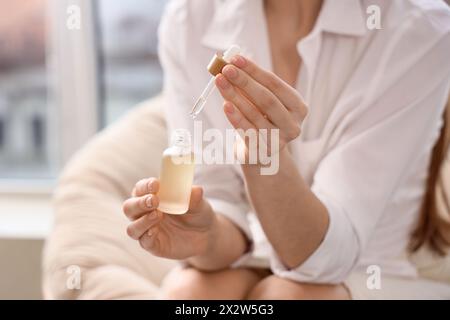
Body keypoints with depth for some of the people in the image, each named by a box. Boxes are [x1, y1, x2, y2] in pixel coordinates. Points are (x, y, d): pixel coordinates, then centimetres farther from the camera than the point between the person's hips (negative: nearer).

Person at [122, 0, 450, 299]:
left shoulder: (420, 29, -20)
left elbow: (331, 250, -22)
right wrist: (206, 237, -32)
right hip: (259, 262, 3)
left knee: (284, 296, -29)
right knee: (187, 291, -25)